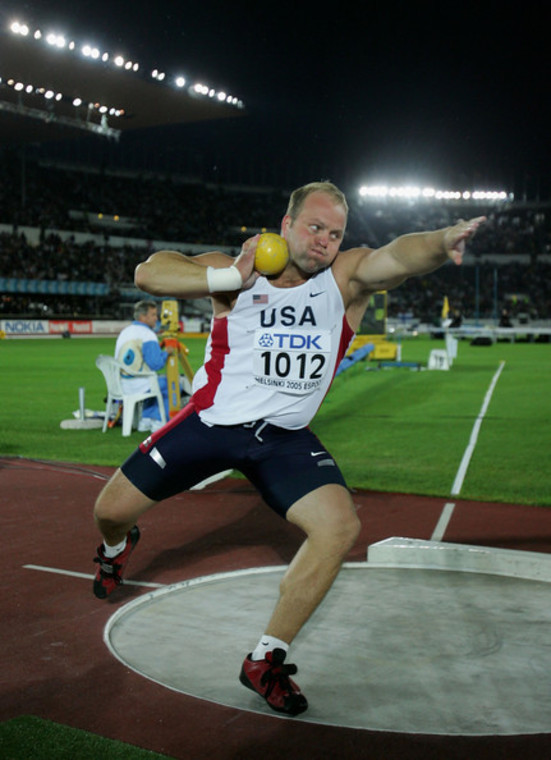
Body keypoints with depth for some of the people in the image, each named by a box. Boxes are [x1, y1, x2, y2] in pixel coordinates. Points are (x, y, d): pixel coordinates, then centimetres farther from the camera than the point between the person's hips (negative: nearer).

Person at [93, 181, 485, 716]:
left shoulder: (346, 278, -9)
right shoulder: (236, 273, -10)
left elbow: (397, 256, -31)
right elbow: (148, 273, -21)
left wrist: (442, 241, -53)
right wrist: (232, 278, -30)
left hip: (283, 437, 1)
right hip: (211, 423, -1)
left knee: (340, 526, -19)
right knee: (112, 509, 7)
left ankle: (265, 662, -4)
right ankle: (116, 550, 49)